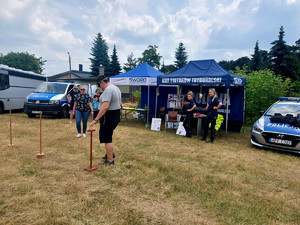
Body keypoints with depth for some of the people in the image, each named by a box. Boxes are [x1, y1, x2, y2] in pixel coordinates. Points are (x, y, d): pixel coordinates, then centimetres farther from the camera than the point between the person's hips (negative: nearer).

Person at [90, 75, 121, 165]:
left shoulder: (108, 90, -19)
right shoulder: (116, 88, 14)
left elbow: (105, 107, -29)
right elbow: (119, 104, 21)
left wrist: (96, 119, -28)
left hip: (108, 117, -11)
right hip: (116, 115, 11)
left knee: (107, 139, -3)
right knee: (107, 136, 24)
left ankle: (110, 161, 4)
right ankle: (110, 153, 39)